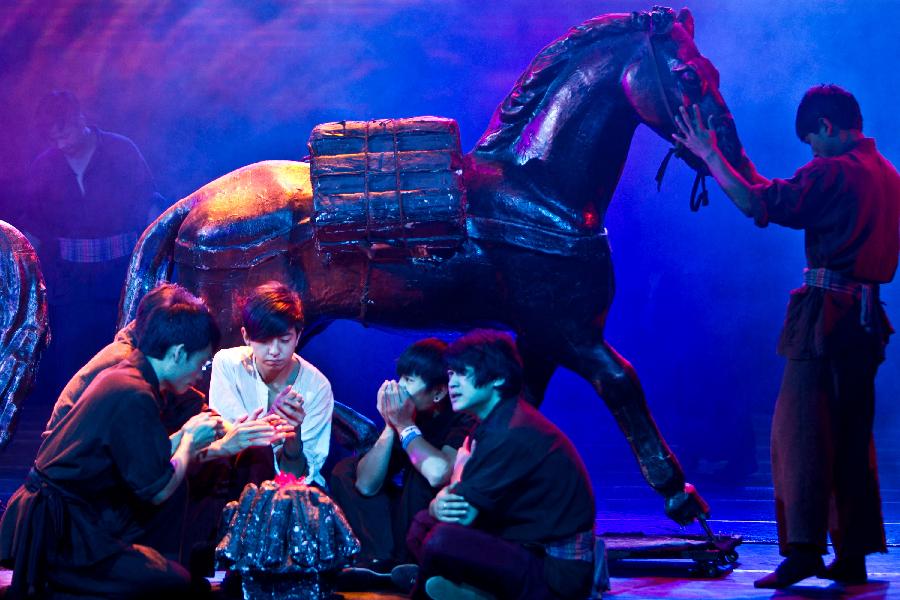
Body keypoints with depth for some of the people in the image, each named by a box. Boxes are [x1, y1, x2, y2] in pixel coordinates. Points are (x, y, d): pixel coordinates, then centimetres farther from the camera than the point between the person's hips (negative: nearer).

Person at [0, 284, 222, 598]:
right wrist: (190, 441, 2)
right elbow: (157, 490, -13)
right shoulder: (135, 396, -19)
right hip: (58, 537, -10)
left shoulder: (120, 375, 11)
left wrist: (185, 435, 20)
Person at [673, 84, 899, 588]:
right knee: (853, 434, 11)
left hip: (827, 312, -8)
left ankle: (804, 550, -16)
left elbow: (757, 204, -16)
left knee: (801, 429, -9)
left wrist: (711, 155, -7)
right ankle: (853, 554, 11)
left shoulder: (834, 172, -11)